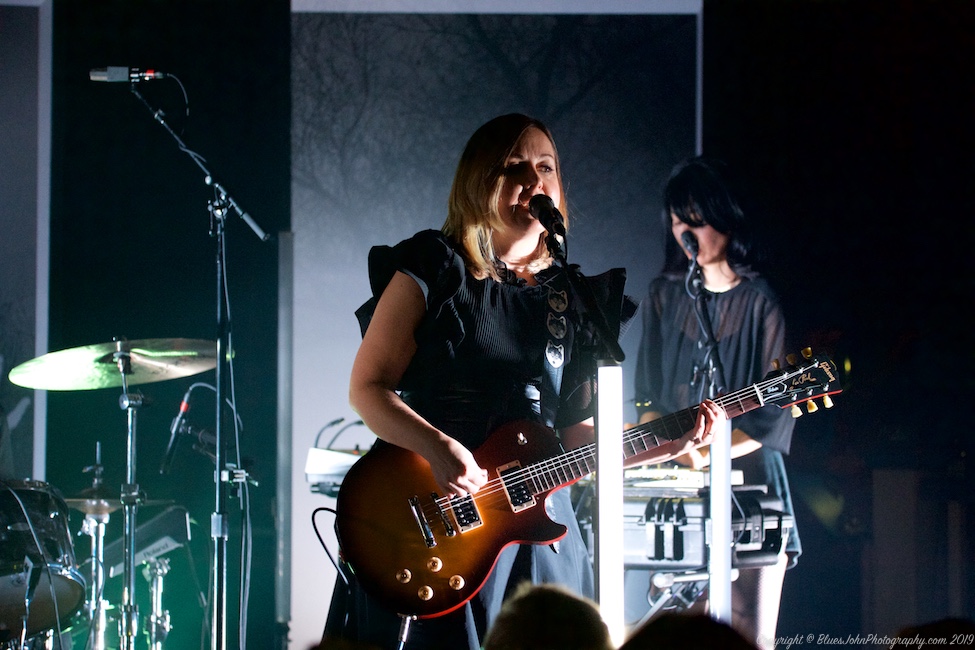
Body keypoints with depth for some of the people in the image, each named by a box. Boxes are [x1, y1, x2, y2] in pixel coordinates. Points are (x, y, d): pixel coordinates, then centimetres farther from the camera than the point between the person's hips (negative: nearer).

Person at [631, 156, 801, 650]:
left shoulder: (759, 301, -2)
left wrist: (709, 453, -16)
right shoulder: (666, 295, 11)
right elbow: (648, 396, 13)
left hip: (748, 481, -3)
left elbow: (774, 415, -5)